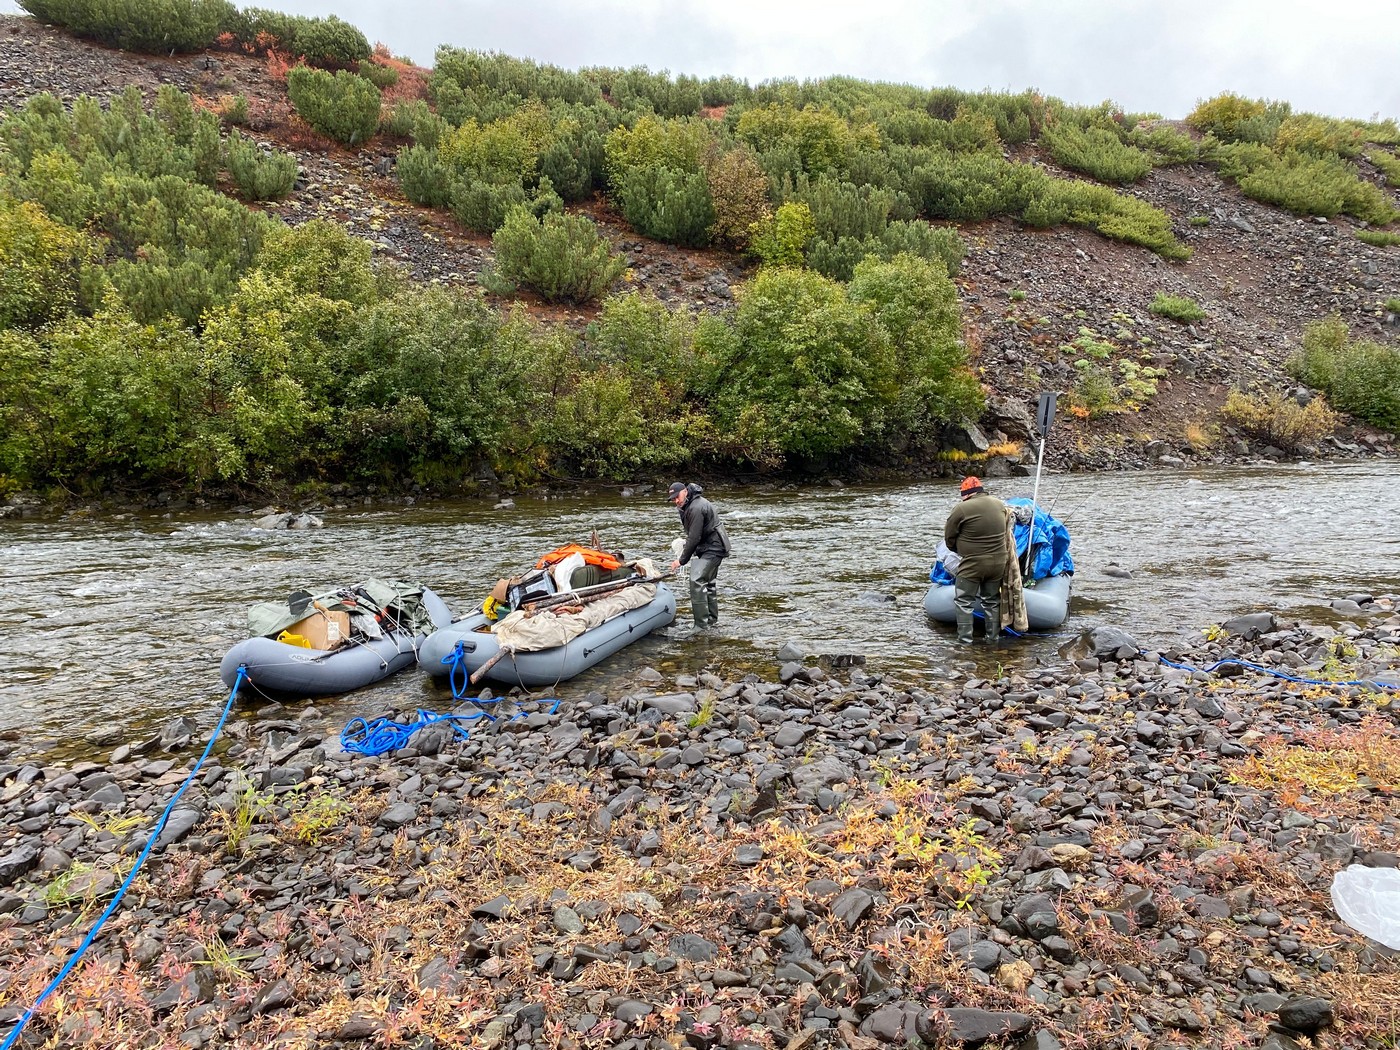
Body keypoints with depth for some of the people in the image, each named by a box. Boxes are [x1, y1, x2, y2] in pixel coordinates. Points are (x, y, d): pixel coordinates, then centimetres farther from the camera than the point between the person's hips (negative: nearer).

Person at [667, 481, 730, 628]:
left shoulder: (696, 508, -23)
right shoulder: (687, 506, 11)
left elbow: (694, 537, -23)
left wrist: (682, 560, -17)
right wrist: (685, 548, 2)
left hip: (713, 548, -11)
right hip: (711, 546, 11)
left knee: (697, 580, -17)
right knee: (707, 582, 18)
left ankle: (701, 624, -16)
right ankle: (712, 620, 30)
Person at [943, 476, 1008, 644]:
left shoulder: (962, 509, -15)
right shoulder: (1000, 504, 3)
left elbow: (949, 538, -4)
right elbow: (1004, 531, 16)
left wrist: (960, 551, 14)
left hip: (972, 564, -6)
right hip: (998, 562, 6)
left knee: (964, 601, 5)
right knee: (992, 600, 19)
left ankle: (965, 639, 4)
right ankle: (994, 636, 26)